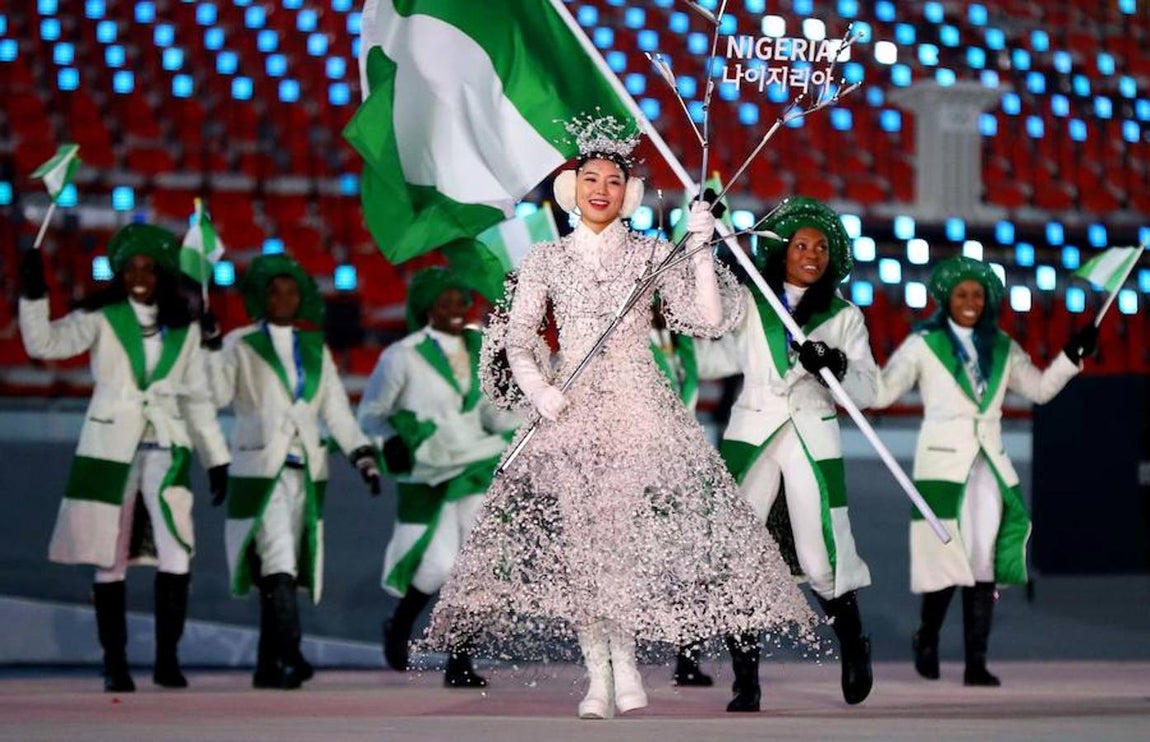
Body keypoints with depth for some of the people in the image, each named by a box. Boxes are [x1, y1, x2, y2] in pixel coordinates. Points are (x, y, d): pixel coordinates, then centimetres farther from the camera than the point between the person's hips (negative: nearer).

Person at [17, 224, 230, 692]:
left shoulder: (184, 329, 11)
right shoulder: (100, 319, 3)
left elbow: (196, 398, 16)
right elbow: (44, 343, -9)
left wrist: (216, 458, 13)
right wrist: (33, 296, -23)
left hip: (166, 448, 1)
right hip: (110, 447, -1)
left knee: (176, 555, -15)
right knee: (110, 558, 2)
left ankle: (167, 657, -5)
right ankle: (115, 663, 11)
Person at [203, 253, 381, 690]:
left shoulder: (315, 349, 17)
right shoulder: (240, 345, 5)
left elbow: (336, 410, 15)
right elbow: (216, 395, -9)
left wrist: (362, 454, 4)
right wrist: (209, 349, -17)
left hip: (307, 471, 4)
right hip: (260, 469, -4)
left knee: (284, 572, 3)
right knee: (278, 564, -18)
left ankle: (268, 666, 9)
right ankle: (291, 656, -26)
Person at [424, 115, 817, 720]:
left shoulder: (651, 254, 8)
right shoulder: (545, 260, 10)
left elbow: (708, 320, 2)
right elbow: (516, 338, 6)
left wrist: (701, 253, -8)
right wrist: (538, 390, -10)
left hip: (639, 404, -1)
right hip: (571, 412, 1)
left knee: (634, 528, -13)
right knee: (577, 535, -7)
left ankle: (625, 659, -3)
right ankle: (599, 673, -5)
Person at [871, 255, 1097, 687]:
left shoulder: (1002, 349, 15)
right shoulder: (923, 345, 3)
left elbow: (1040, 389, 18)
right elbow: (880, 393, -3)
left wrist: (1072, 357, 7)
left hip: (989, 464, 4)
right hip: (943, 463, -3)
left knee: (984, 564, -3)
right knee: (946, 557, -8)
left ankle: (976, 663, -2)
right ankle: (927, 639, 17)